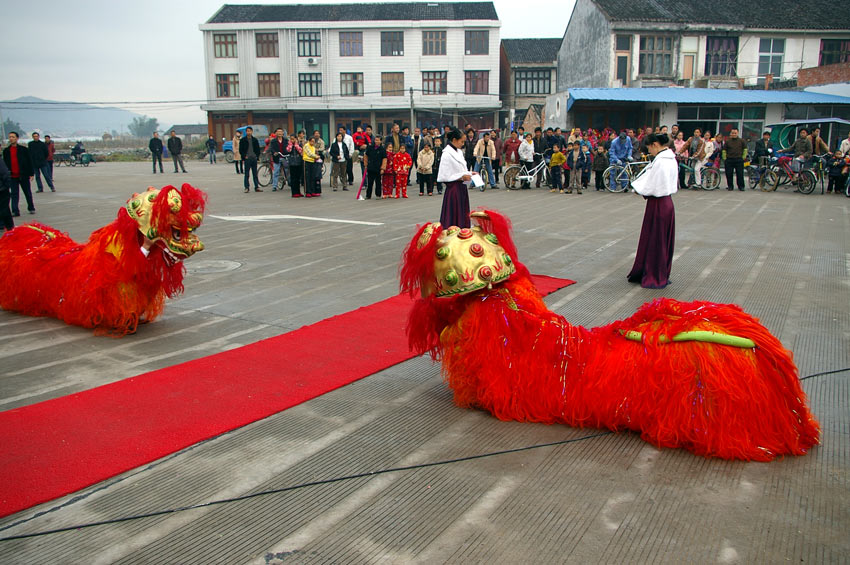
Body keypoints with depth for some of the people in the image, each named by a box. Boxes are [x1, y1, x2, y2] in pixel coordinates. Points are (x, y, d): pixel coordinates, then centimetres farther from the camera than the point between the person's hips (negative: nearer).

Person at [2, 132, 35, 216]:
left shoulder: (24, 149, 0)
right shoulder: (6, 151, 7)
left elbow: (29, 161, 1)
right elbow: (5, 163, 11)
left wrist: (31, 173, -3)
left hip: (23, 175, -2)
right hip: (12, 176, 2)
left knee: (28, 193, 10)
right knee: (14, 194, -1)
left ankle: (31, 208, 25)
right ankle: (15, 211, -1)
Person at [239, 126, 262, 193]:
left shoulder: (255, 140, 11)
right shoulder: (243, 140, 2)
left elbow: (258, 149, 15)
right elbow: (240, 150, 2)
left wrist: (257, 156, 3)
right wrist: (244, 156, -9)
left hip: (254, 158, 3)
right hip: (247, 159, -3)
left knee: (255, 174, 6)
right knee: (246, 174, -3)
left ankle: (256, 187, 9)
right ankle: (247, 188, 1)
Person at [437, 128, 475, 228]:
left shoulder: (459, 152, 11)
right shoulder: (447, 154, -15)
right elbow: (444, 177, -19)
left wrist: (469, 174, 5)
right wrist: (461, 177, -20)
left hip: (462, 188, 9)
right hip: (453, 189, -9)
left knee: (463, 215, 13)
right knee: (453, 219, -3)